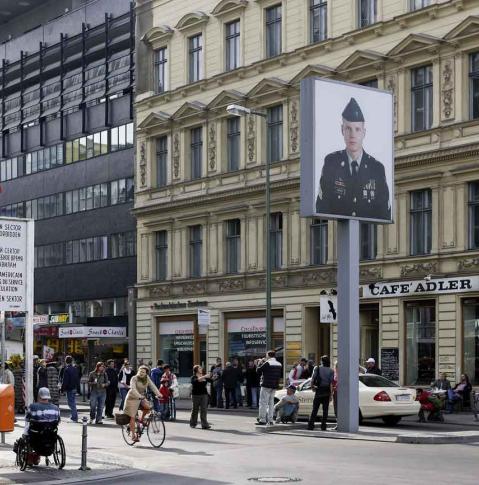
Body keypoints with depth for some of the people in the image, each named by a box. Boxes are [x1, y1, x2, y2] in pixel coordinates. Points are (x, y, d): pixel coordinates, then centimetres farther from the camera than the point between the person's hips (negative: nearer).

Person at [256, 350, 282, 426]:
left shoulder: (267, 363, -13)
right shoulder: (279, 364, 8)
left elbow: (258, 371, -7)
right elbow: (281, 374, 18)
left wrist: (259, 363, 9)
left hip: (266, 385, -7)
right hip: (274, 386, 7)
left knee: (263, 403, -3)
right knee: (271, 403, 13)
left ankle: (262, 420, -6)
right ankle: (270, 420, 12)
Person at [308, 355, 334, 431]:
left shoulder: (317, 369, 1)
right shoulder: (331, 371, -1)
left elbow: (312, 379, -5)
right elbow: (331, 383, -6)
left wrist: (312, 387, 10)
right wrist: (331, 394, -5)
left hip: (318, 391, 0)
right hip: (326, 392, 0)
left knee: (315, 409, 4)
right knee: (325, 410, 6)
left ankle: (310, 425, -3)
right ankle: (323, 426, 3)